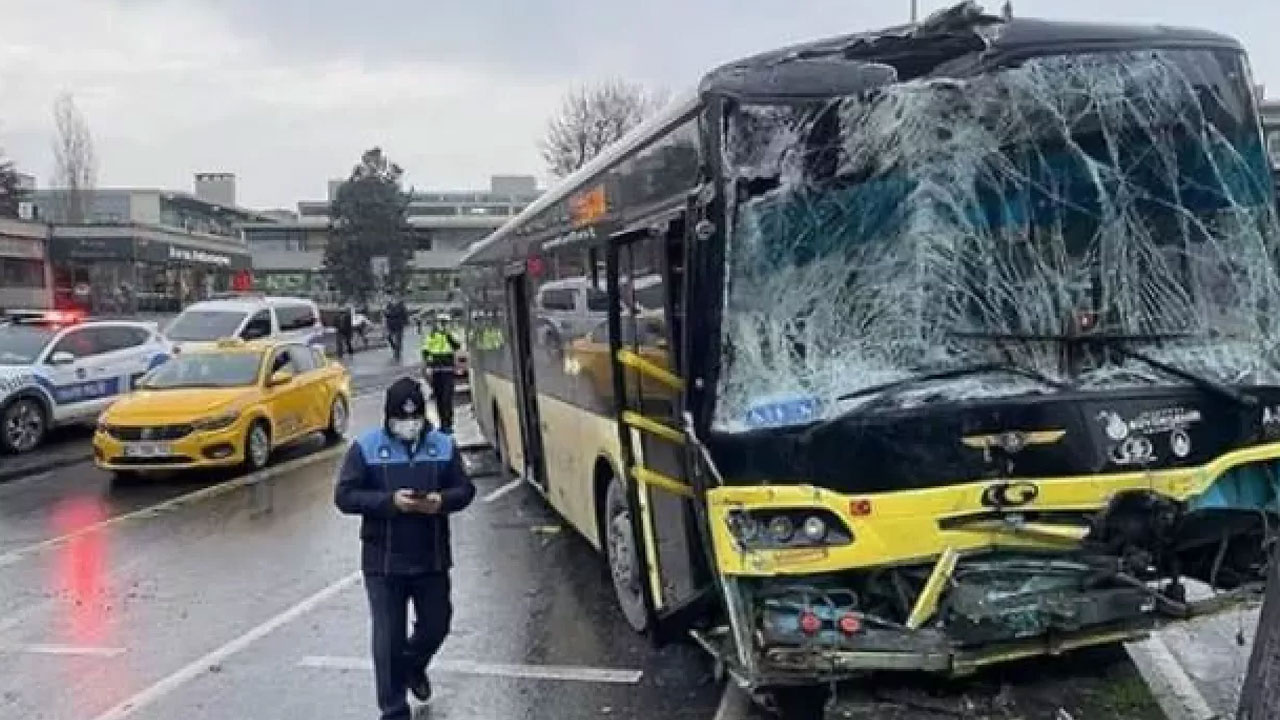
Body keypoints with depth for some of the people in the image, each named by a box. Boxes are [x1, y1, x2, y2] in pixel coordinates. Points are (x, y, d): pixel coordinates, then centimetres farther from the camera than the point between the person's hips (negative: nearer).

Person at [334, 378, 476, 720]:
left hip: (432, 559, 3)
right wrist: (390, 501, -24)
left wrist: (442, 501, -19)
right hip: (384, 562, -3)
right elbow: (344, 496, -10)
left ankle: (413, 666, 50)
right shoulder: (366, 447, -7)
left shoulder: (443, 445, 1)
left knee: (436, 625, 17)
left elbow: (465, 489, 4)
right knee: (388, 639, 1)